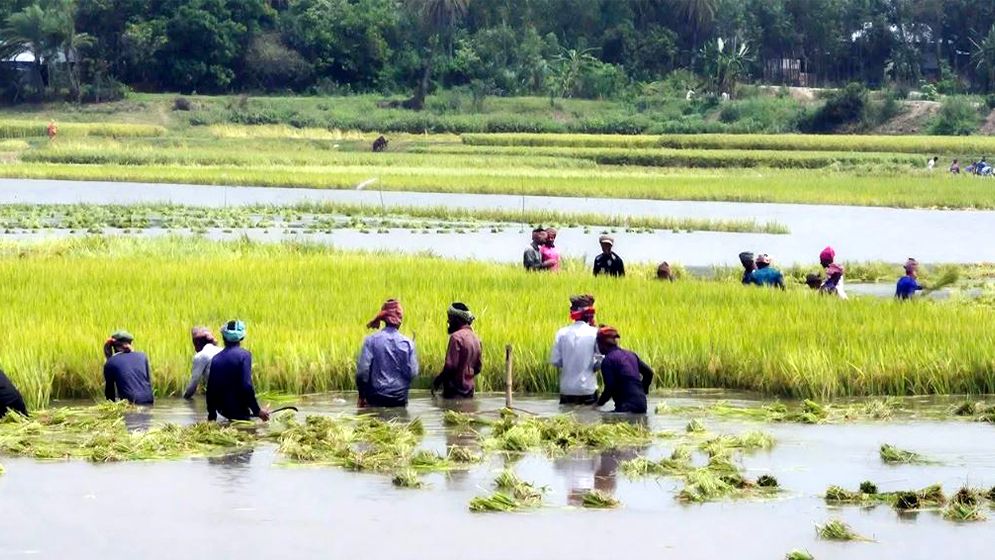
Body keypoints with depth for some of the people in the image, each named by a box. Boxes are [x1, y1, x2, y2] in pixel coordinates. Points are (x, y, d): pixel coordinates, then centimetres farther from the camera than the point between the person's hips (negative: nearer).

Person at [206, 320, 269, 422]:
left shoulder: (215, 359, 7)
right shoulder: (244, 354, -8)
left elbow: (210, 390, 10)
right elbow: (247, 386, -17)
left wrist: (212, 415, 21)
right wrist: (257, 410, -9)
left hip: (222, 410, 6)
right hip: (239, 410, -6)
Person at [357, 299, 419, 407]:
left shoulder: (371, 340, -7)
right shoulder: (408, 343, -4)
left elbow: (362, 371, -10)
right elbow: (413, 373, -4)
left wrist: (361, 395, 2)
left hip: (376, 398, -1)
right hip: (400, 399, 1)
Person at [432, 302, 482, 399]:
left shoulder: (457, 337, -14)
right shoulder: (475, 338, 12)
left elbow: (451, 366, -19)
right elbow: (478, 367, 17)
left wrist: (438, 380, -7)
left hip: (455, 392, -8)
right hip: (469, 391, 8)